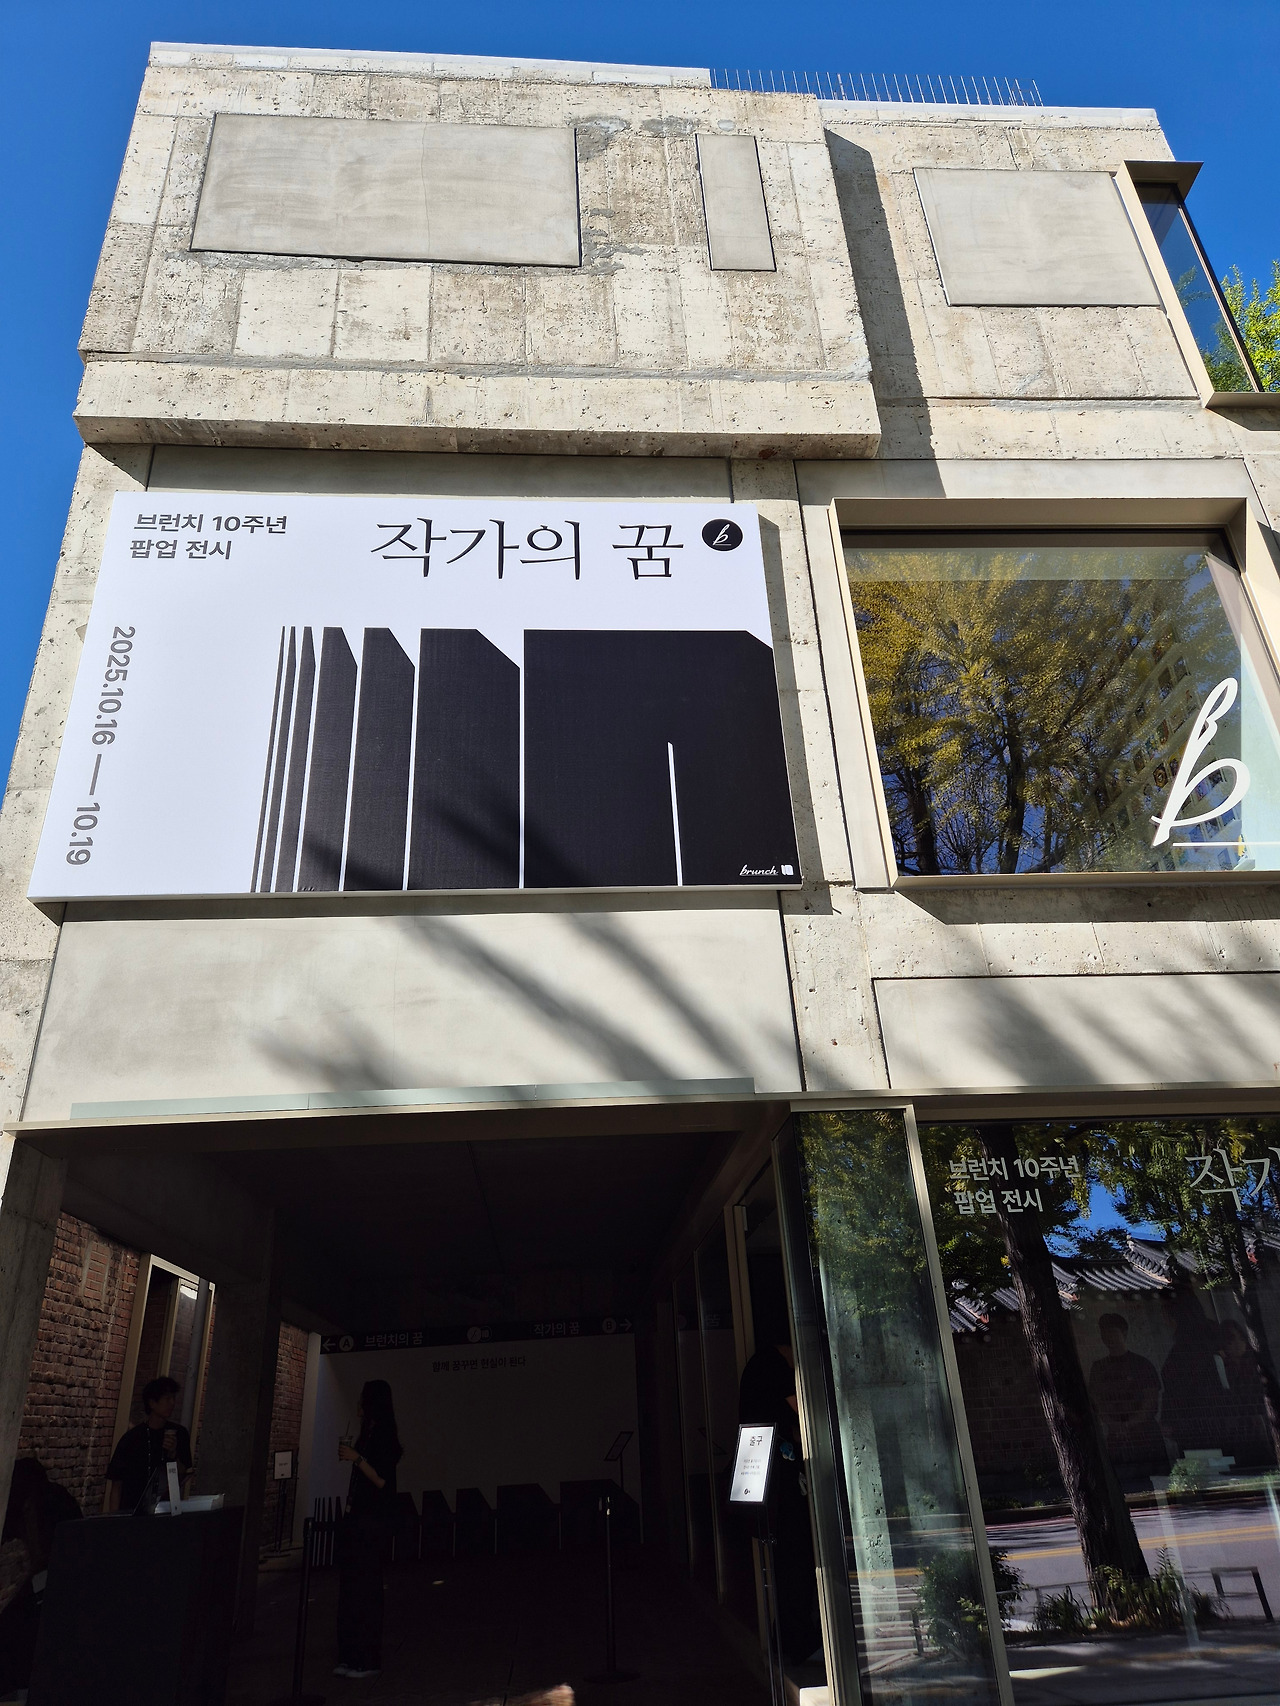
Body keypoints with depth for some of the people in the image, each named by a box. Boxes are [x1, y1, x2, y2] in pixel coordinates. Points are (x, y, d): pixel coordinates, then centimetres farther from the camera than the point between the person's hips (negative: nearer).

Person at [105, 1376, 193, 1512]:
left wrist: (173, 1454, -9)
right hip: (131, 1511, -2)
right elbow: (116, 1485, -1)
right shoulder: (131, 1438, -5)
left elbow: (182, 1477, 7)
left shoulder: (179, 1434, 5)